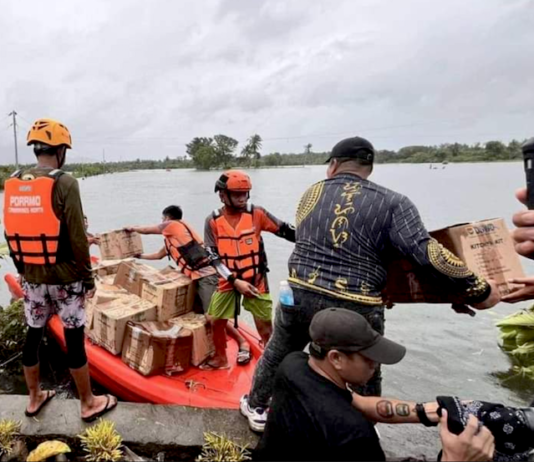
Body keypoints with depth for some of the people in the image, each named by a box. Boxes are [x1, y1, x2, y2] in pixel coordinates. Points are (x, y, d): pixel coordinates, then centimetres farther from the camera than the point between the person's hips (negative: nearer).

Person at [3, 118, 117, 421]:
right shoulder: (64, 183, -16)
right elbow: (77, 238, -16)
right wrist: (88, 277, -7)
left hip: (31, 276, 6)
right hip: (64, 276, -6)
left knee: (33, 336, 17)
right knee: (74, 339, 4)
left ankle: (35, 398, 34)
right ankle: (89, 403, 18)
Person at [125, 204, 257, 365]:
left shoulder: (172, 225, 2)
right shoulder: (172, 236, 27)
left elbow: (147, 230, 16)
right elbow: (159, 255, 38)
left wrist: (133, 228, 36)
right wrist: (138, 256, 49)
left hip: (205, 275, -10)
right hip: (197, 276, 10)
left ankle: (243, 343, -3)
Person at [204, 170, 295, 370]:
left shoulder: (257, 213, -10)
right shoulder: (213, 221, -8)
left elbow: (285, 230, -8)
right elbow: (214, 257, -10)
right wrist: (235, 281, -18)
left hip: (256, 279, -1)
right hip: (228, 281, 2)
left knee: (264, 324, 4)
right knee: (215, 322, 9)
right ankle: (220, 358, 34)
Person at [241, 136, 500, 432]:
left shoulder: (311, 194, 9)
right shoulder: (393, 203, -4)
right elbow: (425, 254, -14)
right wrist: (478, 291, -5)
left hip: (300, 295, 4)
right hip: (356, 309, -3)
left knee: (277, 355, 27)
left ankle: (256, 407, 48)